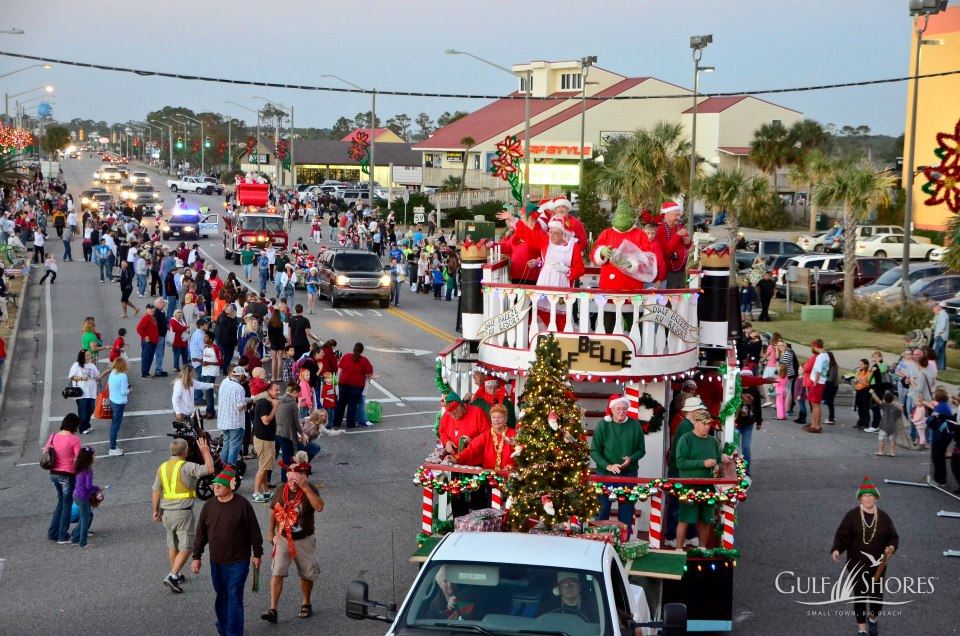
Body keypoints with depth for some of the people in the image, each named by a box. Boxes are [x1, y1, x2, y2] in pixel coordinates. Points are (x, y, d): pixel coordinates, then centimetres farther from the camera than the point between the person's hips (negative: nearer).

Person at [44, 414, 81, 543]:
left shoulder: (53, 436, 3)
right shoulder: (74, 439, -15)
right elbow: (78, 460, -16)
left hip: (54, 474, 6)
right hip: (67, 475, -6)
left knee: (61, 502, 22)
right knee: (67, 505, 8)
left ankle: (52, 533, 23)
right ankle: (63, 536, 12)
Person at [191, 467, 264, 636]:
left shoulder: (242, 505, -10)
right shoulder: (209, 505, 2)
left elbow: (254, 531, -4)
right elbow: (201, 533, 8)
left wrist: (257, 554, 0)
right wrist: (196, 557, 7)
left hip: (238, 561, -4)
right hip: (216, 562, 4)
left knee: (234, 598, -5)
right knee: (221, 596, 14)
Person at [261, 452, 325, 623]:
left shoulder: (310, 490, -17)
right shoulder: (281, 490, -6)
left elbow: (319, 507, -37)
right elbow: (275, 512, 11)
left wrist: (305, 487, -41)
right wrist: (271, 531, 14)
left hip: (304, 540, -2)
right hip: (283, 539, 2)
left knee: (306, 574, 14)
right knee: (277, 573, -9)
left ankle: (306, 604, 34)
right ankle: (273, 610, -8)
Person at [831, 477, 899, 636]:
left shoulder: (883, 517, -1)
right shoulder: (851, 516, -8)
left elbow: (893, 537, 7)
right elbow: (842, 535, -10)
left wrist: (891, 547, -15)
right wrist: (836, 550, -27)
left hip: (878, 564, 2)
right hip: (857, 565, -2)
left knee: (877, 596, 10)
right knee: (860, 597, 5)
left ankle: (873, 619, 41)